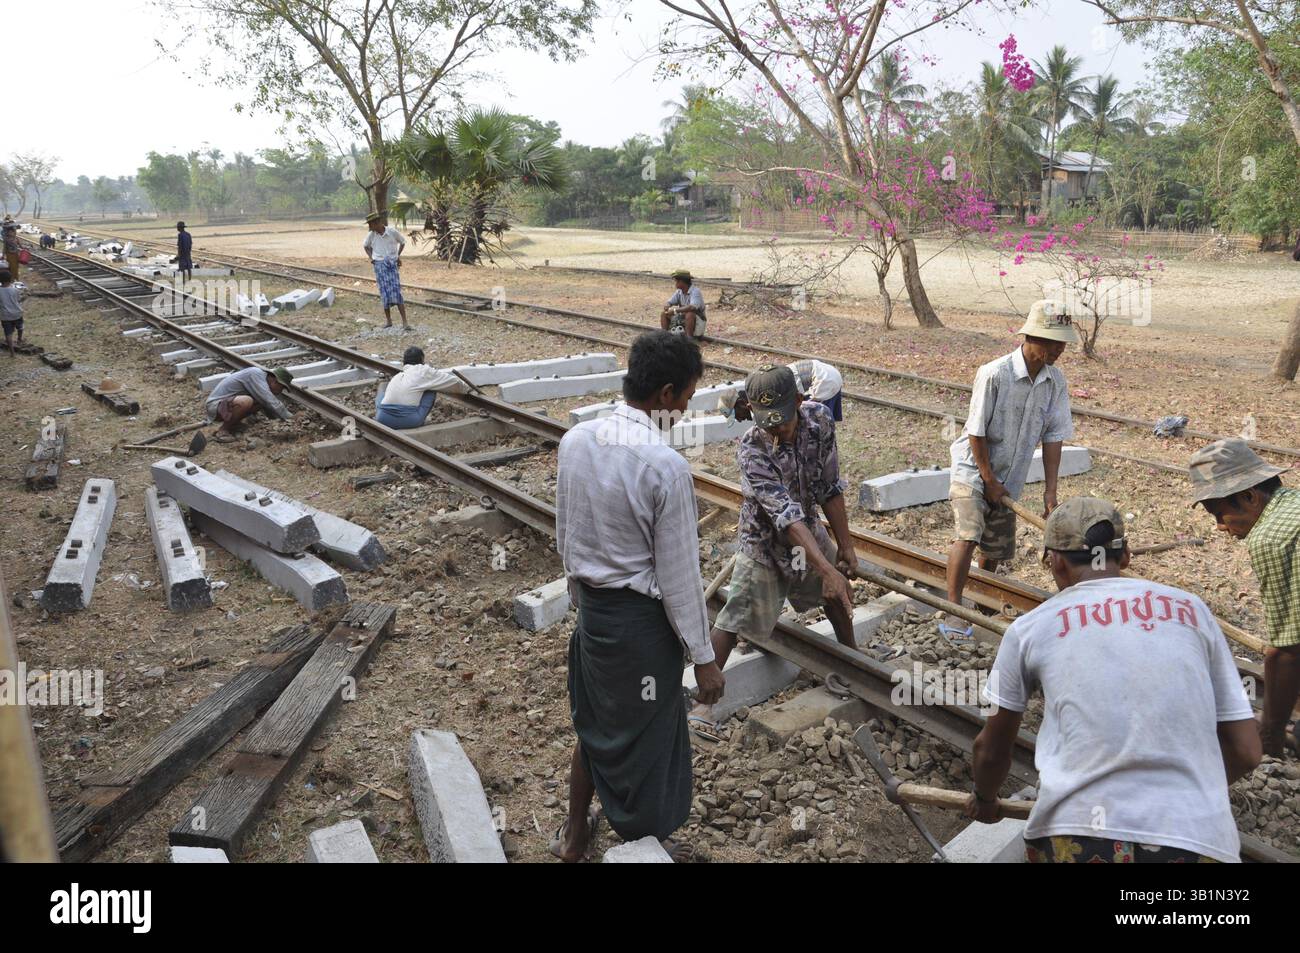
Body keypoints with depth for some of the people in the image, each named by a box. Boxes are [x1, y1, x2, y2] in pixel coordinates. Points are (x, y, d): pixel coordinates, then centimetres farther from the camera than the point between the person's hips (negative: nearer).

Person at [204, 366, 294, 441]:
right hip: (215, 404, -9)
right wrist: (289, 417, -27)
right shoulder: (256, 374, -20)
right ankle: (223, 430, -13)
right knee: (246, 401, -34)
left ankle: (231, 424, 9)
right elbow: (270, 401, -30)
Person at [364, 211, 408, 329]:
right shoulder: (371, 235, 1)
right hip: (379, 265, 2)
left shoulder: (392, 231, -6)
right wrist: (370, 257, 7)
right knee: (384, 293, 0)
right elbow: (366, 246, 20)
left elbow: (402, 242, 12)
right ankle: (388, 320, 12)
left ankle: (404, 321, -10)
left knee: (397, 291, -9)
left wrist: (398, 255, 6)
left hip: (393, 264, -2)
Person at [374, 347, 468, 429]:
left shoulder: (397, 376, 22)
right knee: (432, 387, 16)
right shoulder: (424, 371, 7)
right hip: (409, 421, -5)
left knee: (382, 386, 33)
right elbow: (453, 382, 15)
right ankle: (420, 422, 19)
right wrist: (464, 388, 37)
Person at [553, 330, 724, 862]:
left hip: (591, 606, 7)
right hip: (642, 619, -7)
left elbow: (565, 536, 6)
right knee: (645, 738, 15)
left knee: (594, 724, 26)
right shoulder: (666, 467, -25)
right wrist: (703, 655, -7)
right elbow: (679, 574, -19)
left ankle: (574, 834, 46)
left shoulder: (575, 440, -5)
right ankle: (642, 845, 37)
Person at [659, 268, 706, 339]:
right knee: (664, 314, 0)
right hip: (683, 320, 7)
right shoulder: (679, 292, 2)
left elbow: (692, 307, -38)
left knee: (689, 314, -37)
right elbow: (668, 304, 1)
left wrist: (675, 310, -31)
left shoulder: (695, 291, -20)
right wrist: (668, 307, -24)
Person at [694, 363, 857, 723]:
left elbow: (830, 488, -11)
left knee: (838, 592, 25)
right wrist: (826, 568, -46)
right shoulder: (751, 450, -35)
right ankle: (704, 697, 1)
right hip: (766, 541, -6)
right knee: (734, 619, -9)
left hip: (808, 528, 6)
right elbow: (786, 515, -40)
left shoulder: (819, 419, -20)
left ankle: (852, 654, 52)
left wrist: (844, 545, -8)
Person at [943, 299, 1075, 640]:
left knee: (997, 548, 14)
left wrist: (1050, 490, -5)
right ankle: (952, 612, -18)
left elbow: (1053, 436, -2)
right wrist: (988, 480, -13)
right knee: (968, 535, -23)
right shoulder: (994, 374, -22)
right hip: (972, 467, -6)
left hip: (1008, 477, 6)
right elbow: (977, 433, -17)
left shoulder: (1056, 381, -4)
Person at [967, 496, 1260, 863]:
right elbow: (1245, 751, 13)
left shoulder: (1030, 627, 7)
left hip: (1079, 836, -2)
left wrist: (984, 800, 38)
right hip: (1197, 836, 2)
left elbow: (991, 749, 17)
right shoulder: (1192, 609, 11)